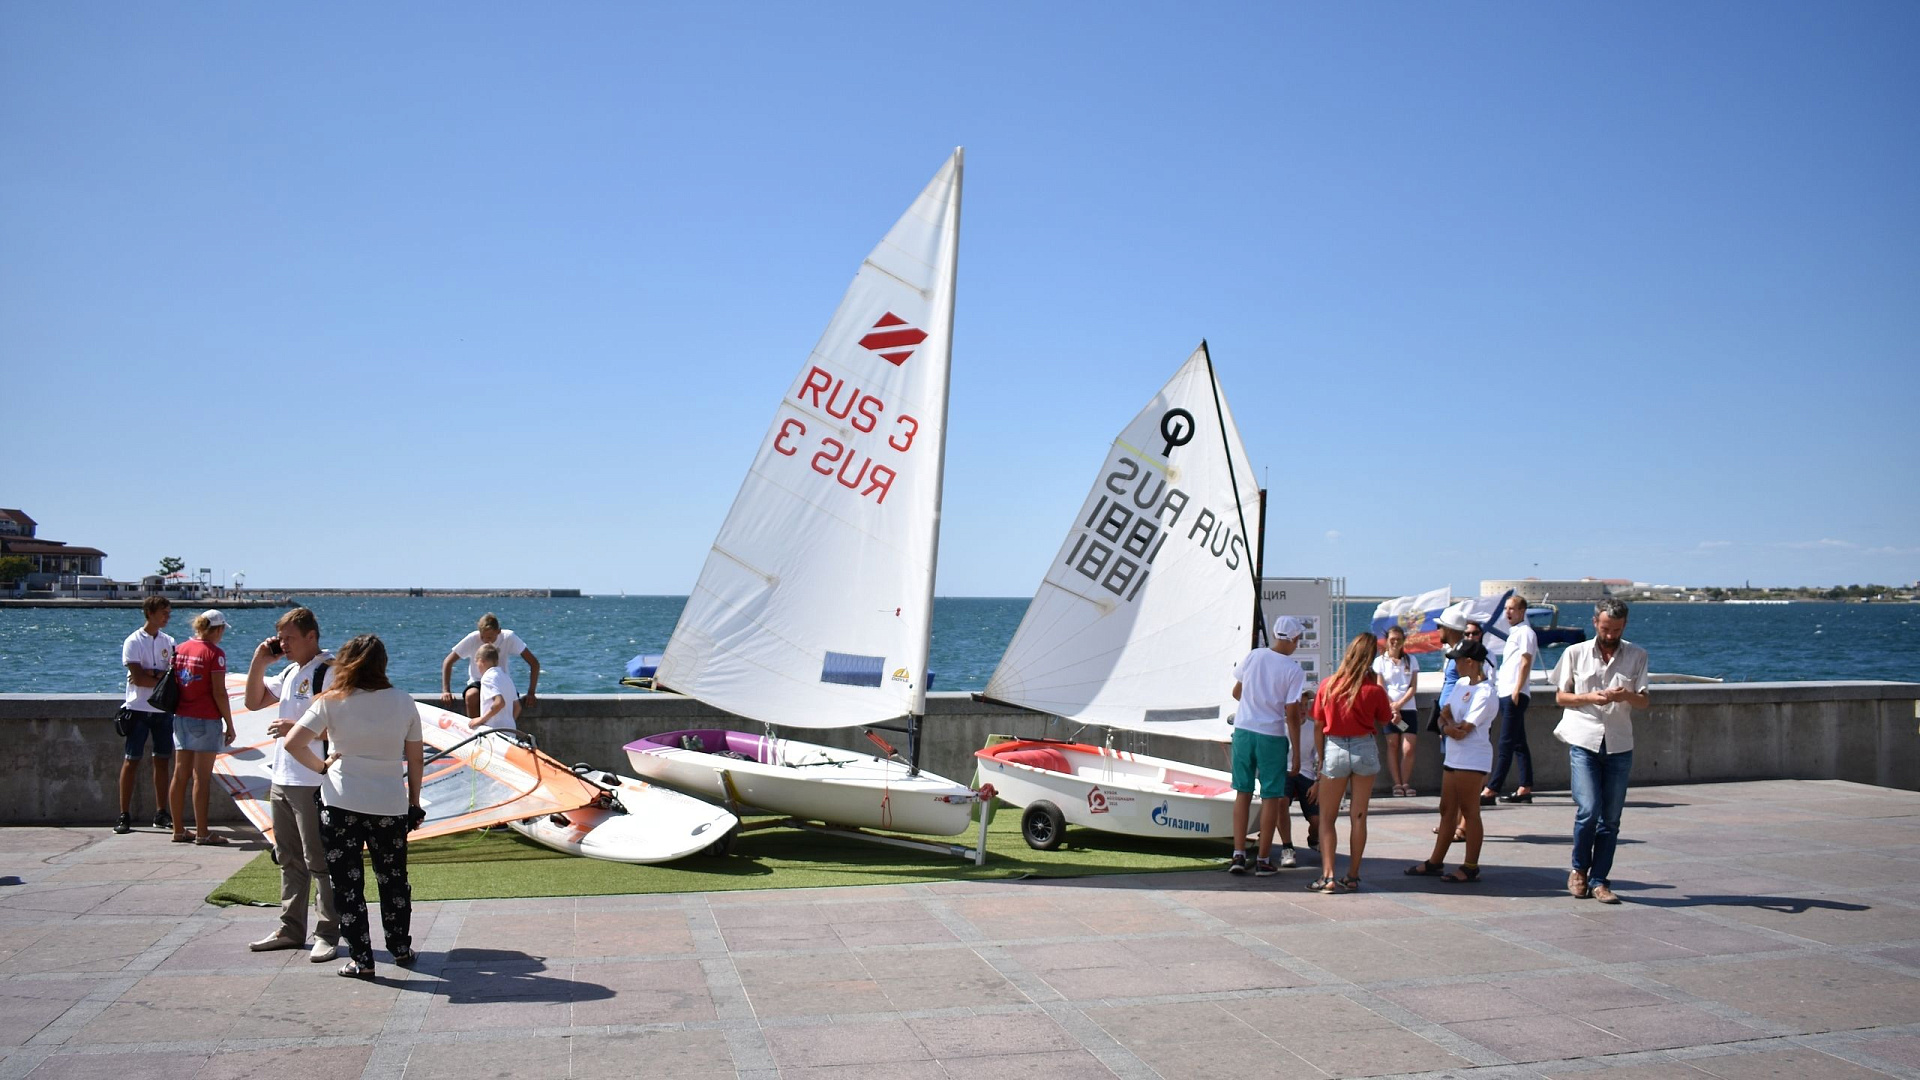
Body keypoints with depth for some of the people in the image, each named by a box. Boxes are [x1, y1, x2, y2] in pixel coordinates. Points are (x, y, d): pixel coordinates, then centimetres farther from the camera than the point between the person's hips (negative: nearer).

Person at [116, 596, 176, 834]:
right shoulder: (134, 641, -4)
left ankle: (161, 814, 12)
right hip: (139, 709, -5)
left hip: (163, 709, 5)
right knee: (132, 761, -3)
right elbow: (138, 678, -13)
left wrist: (153, 674, -14)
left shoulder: (168, 641, 11)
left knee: (163, 760, 6)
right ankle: (124, 816, 1)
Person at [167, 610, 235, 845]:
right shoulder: (215, 653, -11)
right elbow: (219, 693, -13)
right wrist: (229, 725, -7)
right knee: (201, 777, -3)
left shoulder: (180, 650, 9)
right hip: (205, 720, -7)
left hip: (181, 718, 7)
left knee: (180, 774, 9)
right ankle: (202, 832, 1)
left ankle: (178, 830, 15)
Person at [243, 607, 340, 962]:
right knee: (288, 858, 16)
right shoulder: (290, 672, 16)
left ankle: (327, 934, 3)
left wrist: (297, 727, -25)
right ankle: (291, 928, 25)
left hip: (313, 783, -9)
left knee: (319, 860, -3)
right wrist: (258, 663, 10)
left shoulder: (329, 671, -13)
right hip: (282, 779, 9)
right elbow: (254, 702, 21)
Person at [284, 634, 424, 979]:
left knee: (348, 883, 7)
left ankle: (361, 960, 9)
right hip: (390, 805, 2)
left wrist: (321, 767, 4)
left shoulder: (332, 702, -5)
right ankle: (401, 949, 27)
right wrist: (415, 803, 13)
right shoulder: (403, 702, 0)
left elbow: (293, 743, -13)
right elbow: (414, 760, 4)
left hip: (341, 804, -2)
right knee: (394, 880, 18)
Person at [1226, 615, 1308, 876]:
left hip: (1243, 730, 3)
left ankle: (1238, 855, 10)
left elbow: (1236, 692, 11)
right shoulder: (1294, 670, -9)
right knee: (1271, 796, 6)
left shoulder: (1252, 657, 1)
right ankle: (1263, 860, 9)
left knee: (1243, 792, 12)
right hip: (1272, 736, -3)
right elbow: (1291, 713, -10)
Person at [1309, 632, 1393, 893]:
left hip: (1334, 750, 0)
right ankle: (1353, 877, 12)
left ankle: (1328, 876, -3)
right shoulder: (1374, 690, -9)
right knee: (1358, 815, 9)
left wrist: (1321, 759, 10)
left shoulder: (1328, 685, -6)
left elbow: (1318, 726, 0)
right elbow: (1382, 723, 6)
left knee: (1327, 816, 7)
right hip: (1365, 750, 0)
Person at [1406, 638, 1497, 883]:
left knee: (1469, 812, -2)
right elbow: (1444, 716, 15)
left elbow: (1460, 731, -20)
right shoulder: (1461, 683, 11)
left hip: (1471, 760, -9)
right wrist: (1447, 725, -7)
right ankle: (1435, 862, 20)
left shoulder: (1485, 693, -17)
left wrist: (1448, 719, 0)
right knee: (1447, 810, 13)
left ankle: (1471, 867, 6)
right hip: (1453, 757, 9)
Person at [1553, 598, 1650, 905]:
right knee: (1588, 809, -13)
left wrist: (1628, 696, -17)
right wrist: (1590, 698, -11)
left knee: (1610, 818, 3)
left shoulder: (1637, 656, 8)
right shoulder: (1575, 653, 4)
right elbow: (1560, 697, 7)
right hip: (1583, 741, -2)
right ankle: (1579, 870, 9)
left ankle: (1599, 880, 13)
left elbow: (1645, 702, 5)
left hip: (1619, 745, 2)